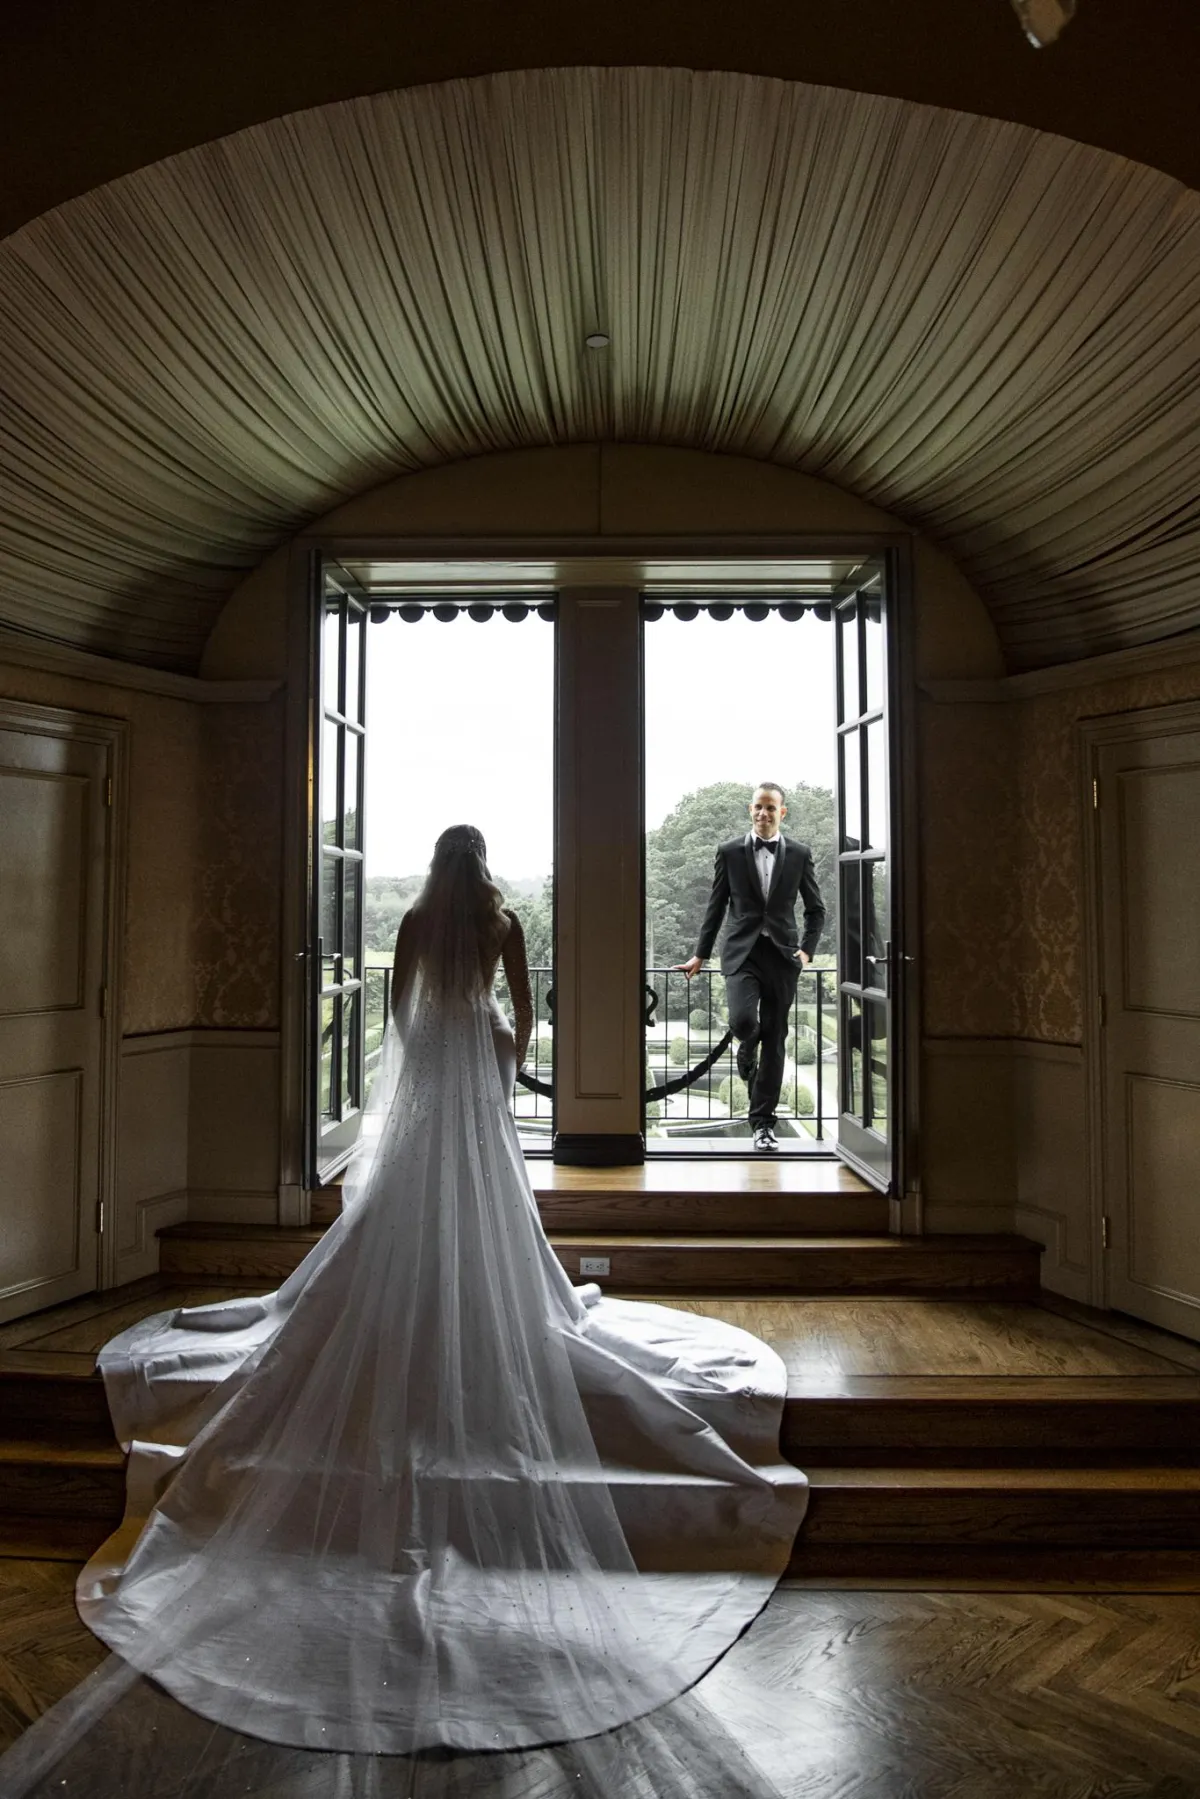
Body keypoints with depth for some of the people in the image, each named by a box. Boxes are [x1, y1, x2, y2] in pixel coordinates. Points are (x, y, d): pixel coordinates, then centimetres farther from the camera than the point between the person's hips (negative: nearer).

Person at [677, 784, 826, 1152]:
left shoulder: (799, 854, 6)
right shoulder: (730, 853, 4)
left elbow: (816, 909, 12)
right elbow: (716, 907, 8)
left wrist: (806, 950, 0)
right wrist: (700, 955, 9)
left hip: (782, 955, 1)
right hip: (741, 952, -1)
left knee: (775, 1041, 3)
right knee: (742, 1020, -24)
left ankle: (763, 1123, 15)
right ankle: (748, 1052, 15)